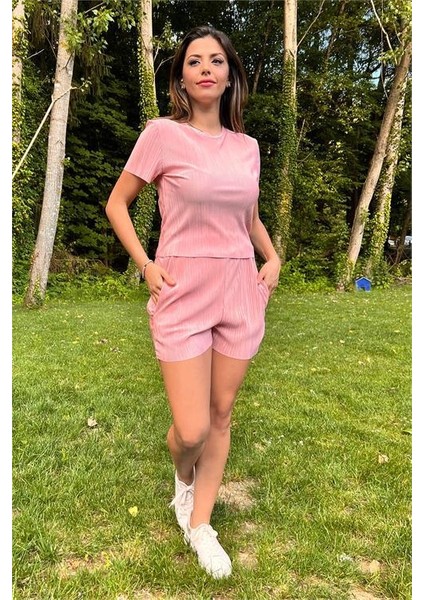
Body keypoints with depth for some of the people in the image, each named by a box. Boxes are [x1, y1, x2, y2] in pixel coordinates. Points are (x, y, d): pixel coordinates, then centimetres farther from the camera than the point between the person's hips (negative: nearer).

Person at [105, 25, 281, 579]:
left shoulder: (247, 146, 9)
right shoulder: (163, 134, -3)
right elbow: (117, 204, 3)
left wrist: (273, 258, 7)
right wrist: (145, 264, -7)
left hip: (240, 293, 5)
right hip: (183, 294, -4)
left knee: (221, 415, 10)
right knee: (191, 430, -4)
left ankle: (200, 524, 31)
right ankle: (183, 478, 35)